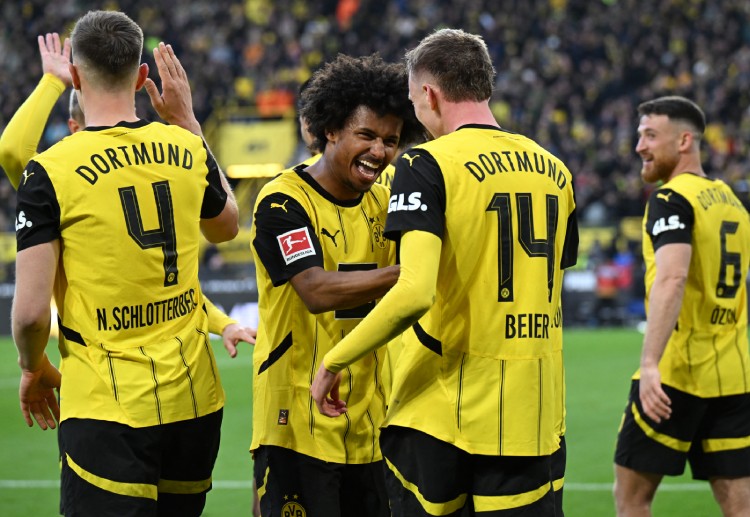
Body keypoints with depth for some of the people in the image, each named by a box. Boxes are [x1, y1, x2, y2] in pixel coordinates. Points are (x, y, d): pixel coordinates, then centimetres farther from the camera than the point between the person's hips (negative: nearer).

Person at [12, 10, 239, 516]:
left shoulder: (50, 172, -11)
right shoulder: (188, 150, 3)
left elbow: (31, 311, -12)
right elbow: (226, 225, 26)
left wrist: (34, 368, 9)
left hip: (106, 408, -5)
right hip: (194, 398, 5)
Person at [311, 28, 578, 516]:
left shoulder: (428, 164, -10)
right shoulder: (553, 170, 9)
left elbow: (414, 292, -22)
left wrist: (334, 362, -12)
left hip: (438, 409, -4)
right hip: (532, 416, 5)